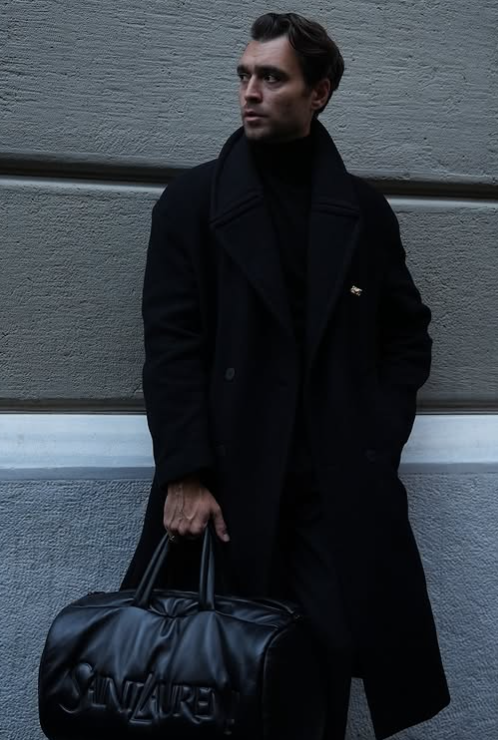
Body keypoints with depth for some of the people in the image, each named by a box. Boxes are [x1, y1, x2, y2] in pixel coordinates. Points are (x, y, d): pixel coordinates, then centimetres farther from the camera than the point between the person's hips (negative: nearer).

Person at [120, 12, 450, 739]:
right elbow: (170, 344, -3)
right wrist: (186, 474, -12)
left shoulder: (365, 210, 10)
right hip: (226, 477, -1)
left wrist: (375, 442, 1)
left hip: (339, 481, 1)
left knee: (330, 652, -4)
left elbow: (408, 336, 14)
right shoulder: (192, 201, 4)